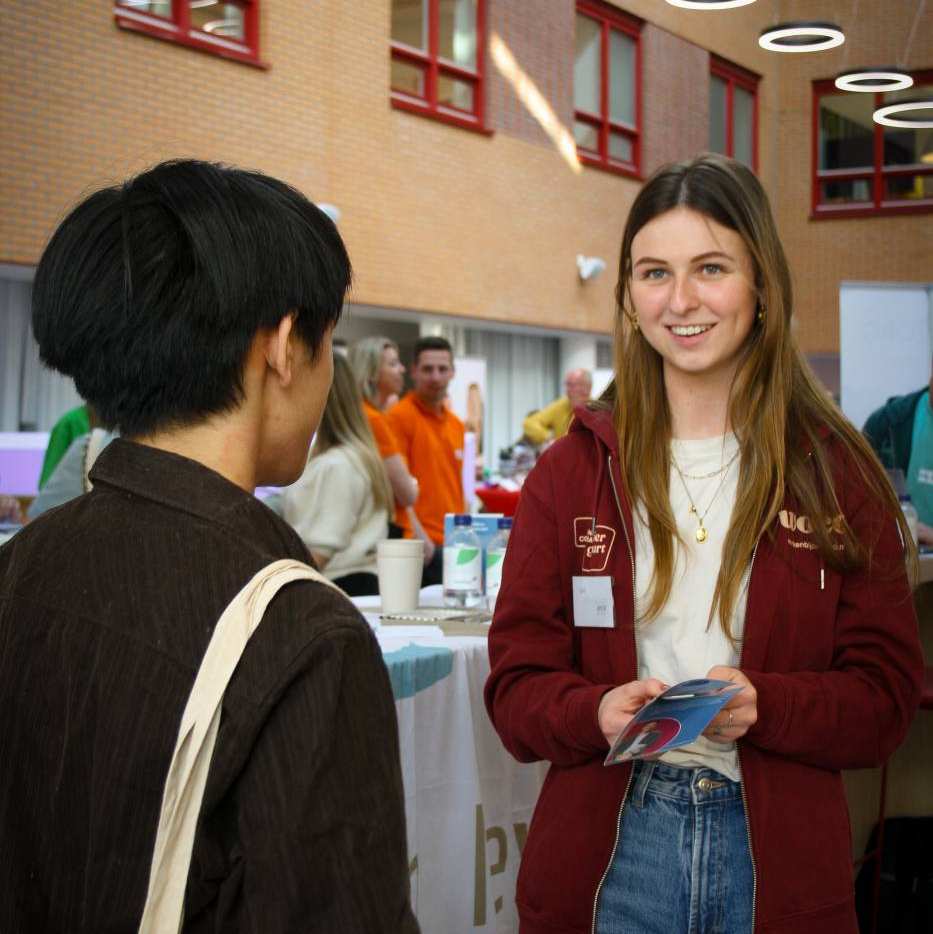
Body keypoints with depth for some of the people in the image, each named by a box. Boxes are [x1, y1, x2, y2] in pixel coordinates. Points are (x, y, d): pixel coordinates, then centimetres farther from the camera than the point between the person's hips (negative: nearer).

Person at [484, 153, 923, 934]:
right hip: (611, 846, 0)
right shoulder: (574, 470, 1)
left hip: (778, 855, 0)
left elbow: (886, 696, -1)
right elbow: (516, 685, 0)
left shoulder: (836, 475, 0)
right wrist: (597, 712, -21)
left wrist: (764, 706, -20)